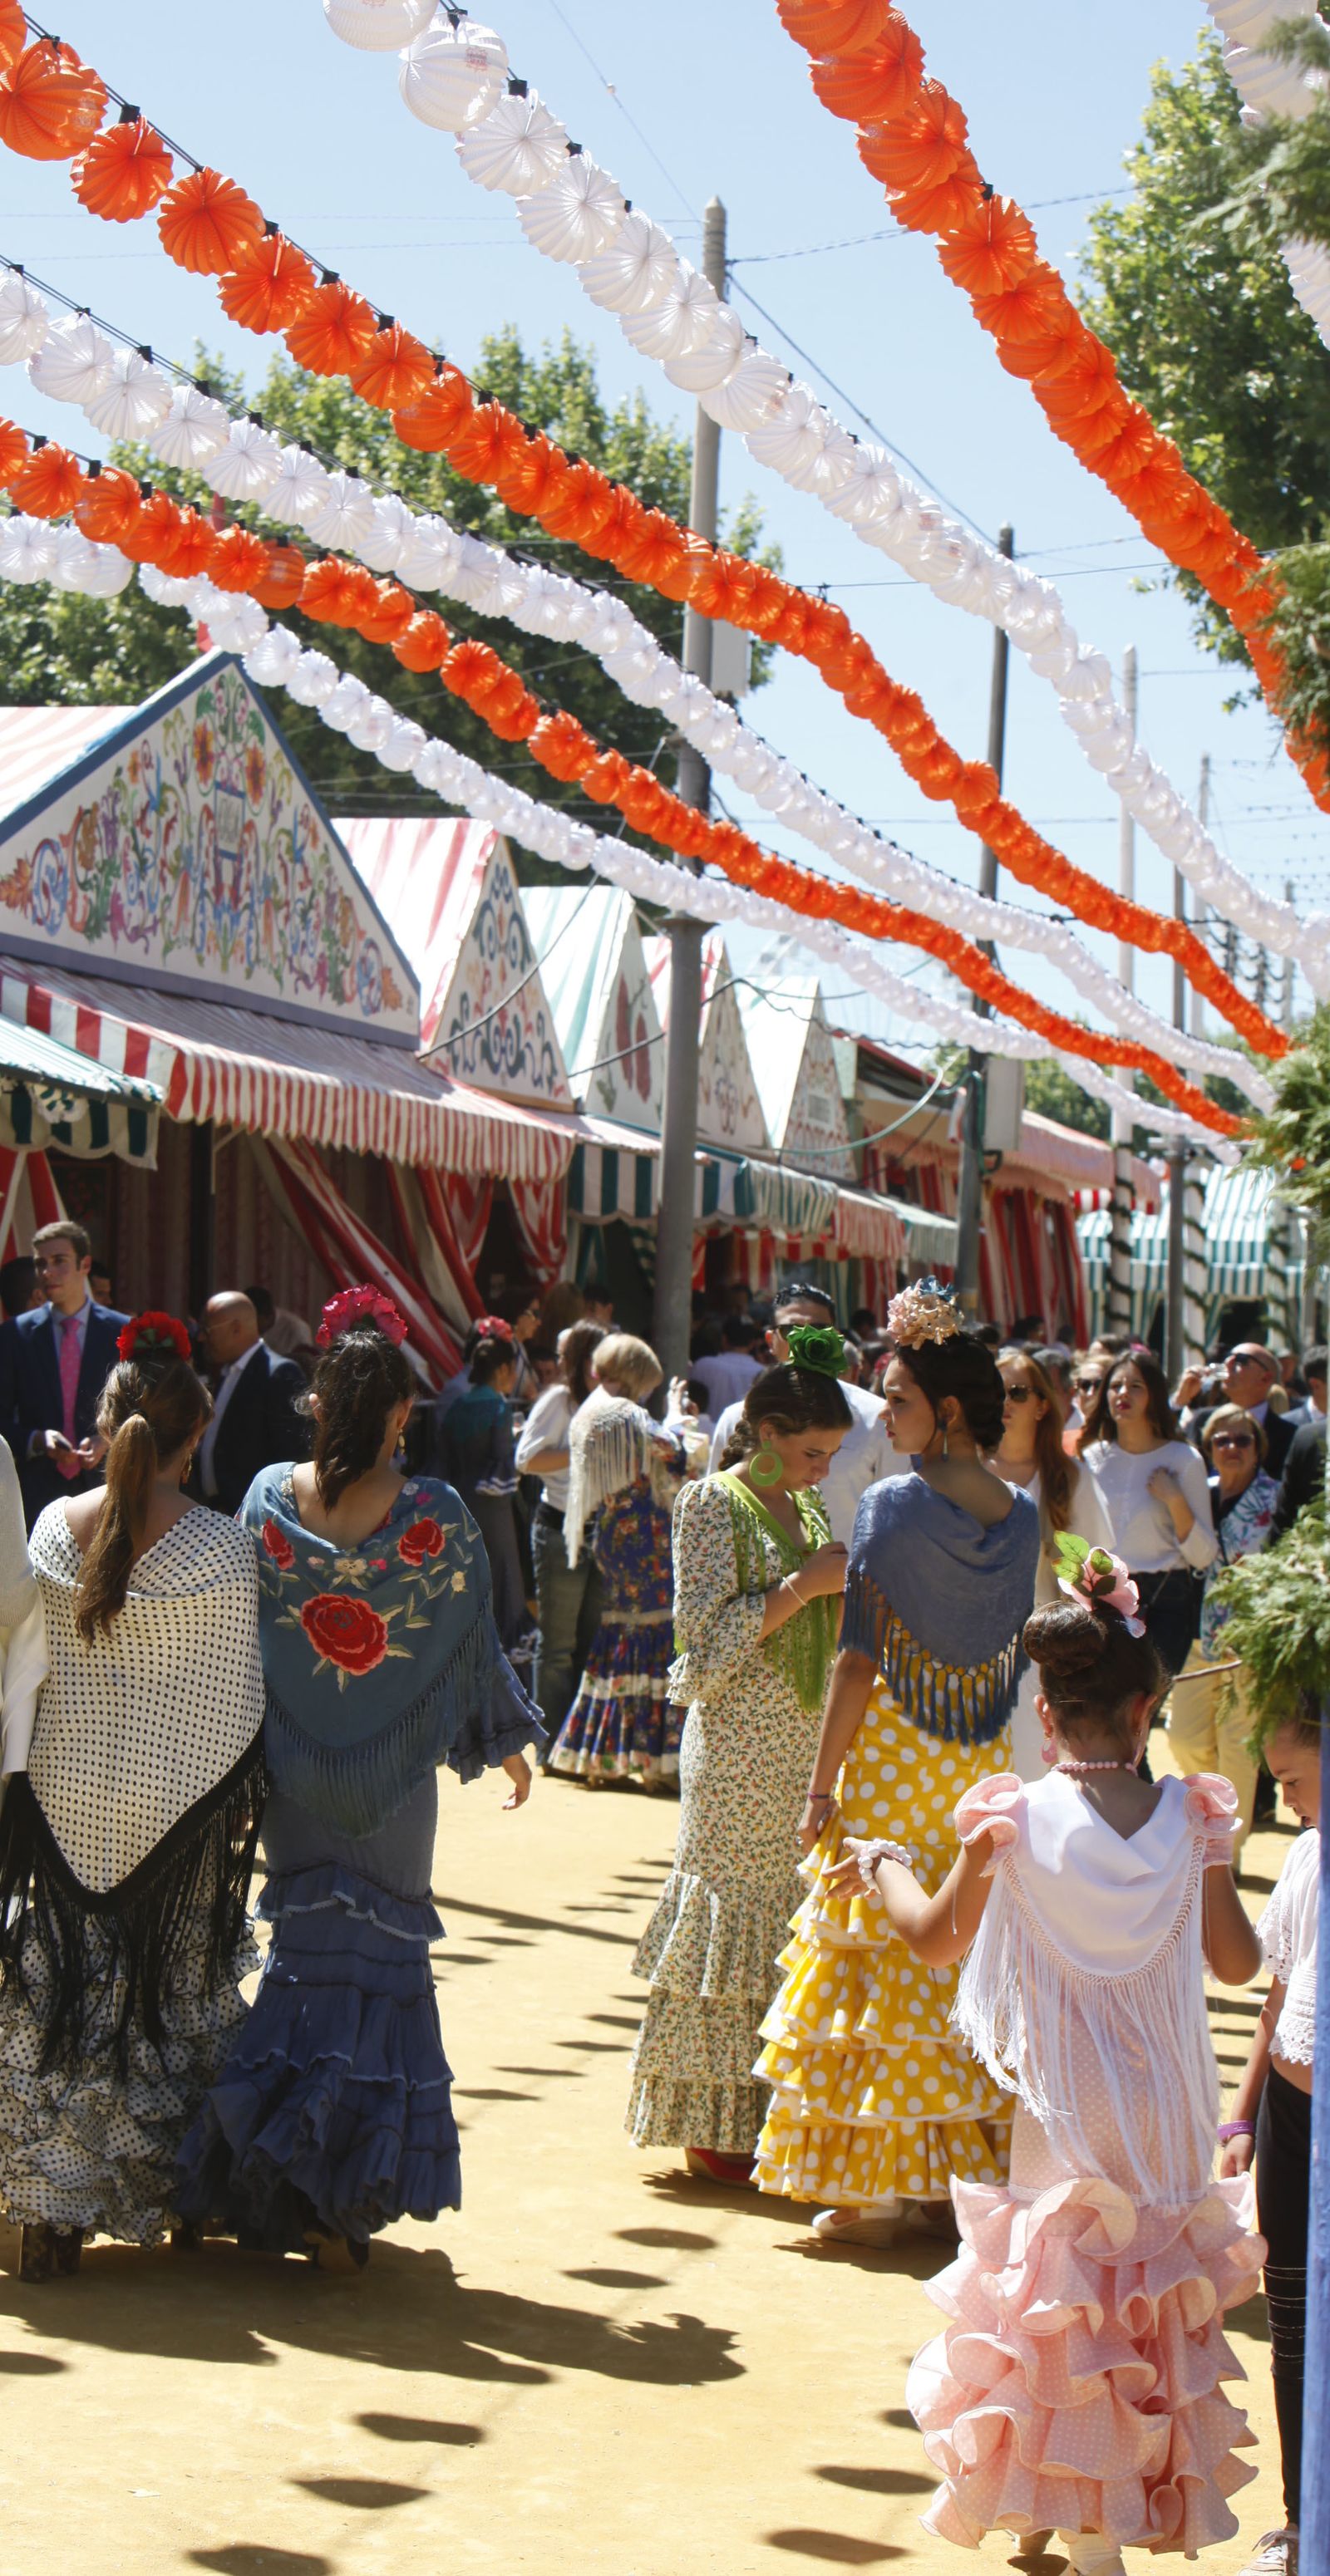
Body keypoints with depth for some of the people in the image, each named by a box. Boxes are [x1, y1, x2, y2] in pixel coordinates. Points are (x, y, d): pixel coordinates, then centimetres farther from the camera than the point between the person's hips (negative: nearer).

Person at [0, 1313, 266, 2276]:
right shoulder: (221, 1550, -15)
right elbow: (236, 1701, -8)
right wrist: (243, 1801, 6)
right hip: (176, 1804, -2)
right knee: (173, 1998, 13)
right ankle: (169, 2193, 23)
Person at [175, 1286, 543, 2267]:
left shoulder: (270, 1498, -7)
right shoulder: (437, 1515, -14)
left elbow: (242, 1634, 2)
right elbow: (474, 1644, -4)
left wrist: (259, 1746, 17)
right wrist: (509, 1739, 13)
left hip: (296, 1775, 2)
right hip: (396, 1781, -2)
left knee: (308, 1955, 15)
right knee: (384, 1959, 8)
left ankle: (281, 2181, 15)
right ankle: (345, 2199, 6)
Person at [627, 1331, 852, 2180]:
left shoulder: (810, 1508, 14)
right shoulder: (712, 1504, -7)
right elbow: (709, 1638, -13)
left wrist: (848, 1591, 2)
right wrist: (804, 1585, -16)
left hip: (806, 1742, 7)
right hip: (740, 1749, -7)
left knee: (793, 1914, 6)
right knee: (734, 1910, -3)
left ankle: (773, 2103, 13)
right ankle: (715, 2122, 4)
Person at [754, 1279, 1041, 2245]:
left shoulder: (893, 1507, -14)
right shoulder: (1021, 1515, 1)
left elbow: (860, 1662, -15)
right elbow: (1022, 1649, 8)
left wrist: (822, 1785, -11)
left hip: (895, 1759, -5)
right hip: (985, 1765, 5)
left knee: (882, 1962, 3)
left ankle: (882, 2188, 7)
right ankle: (967, 2166, 21)